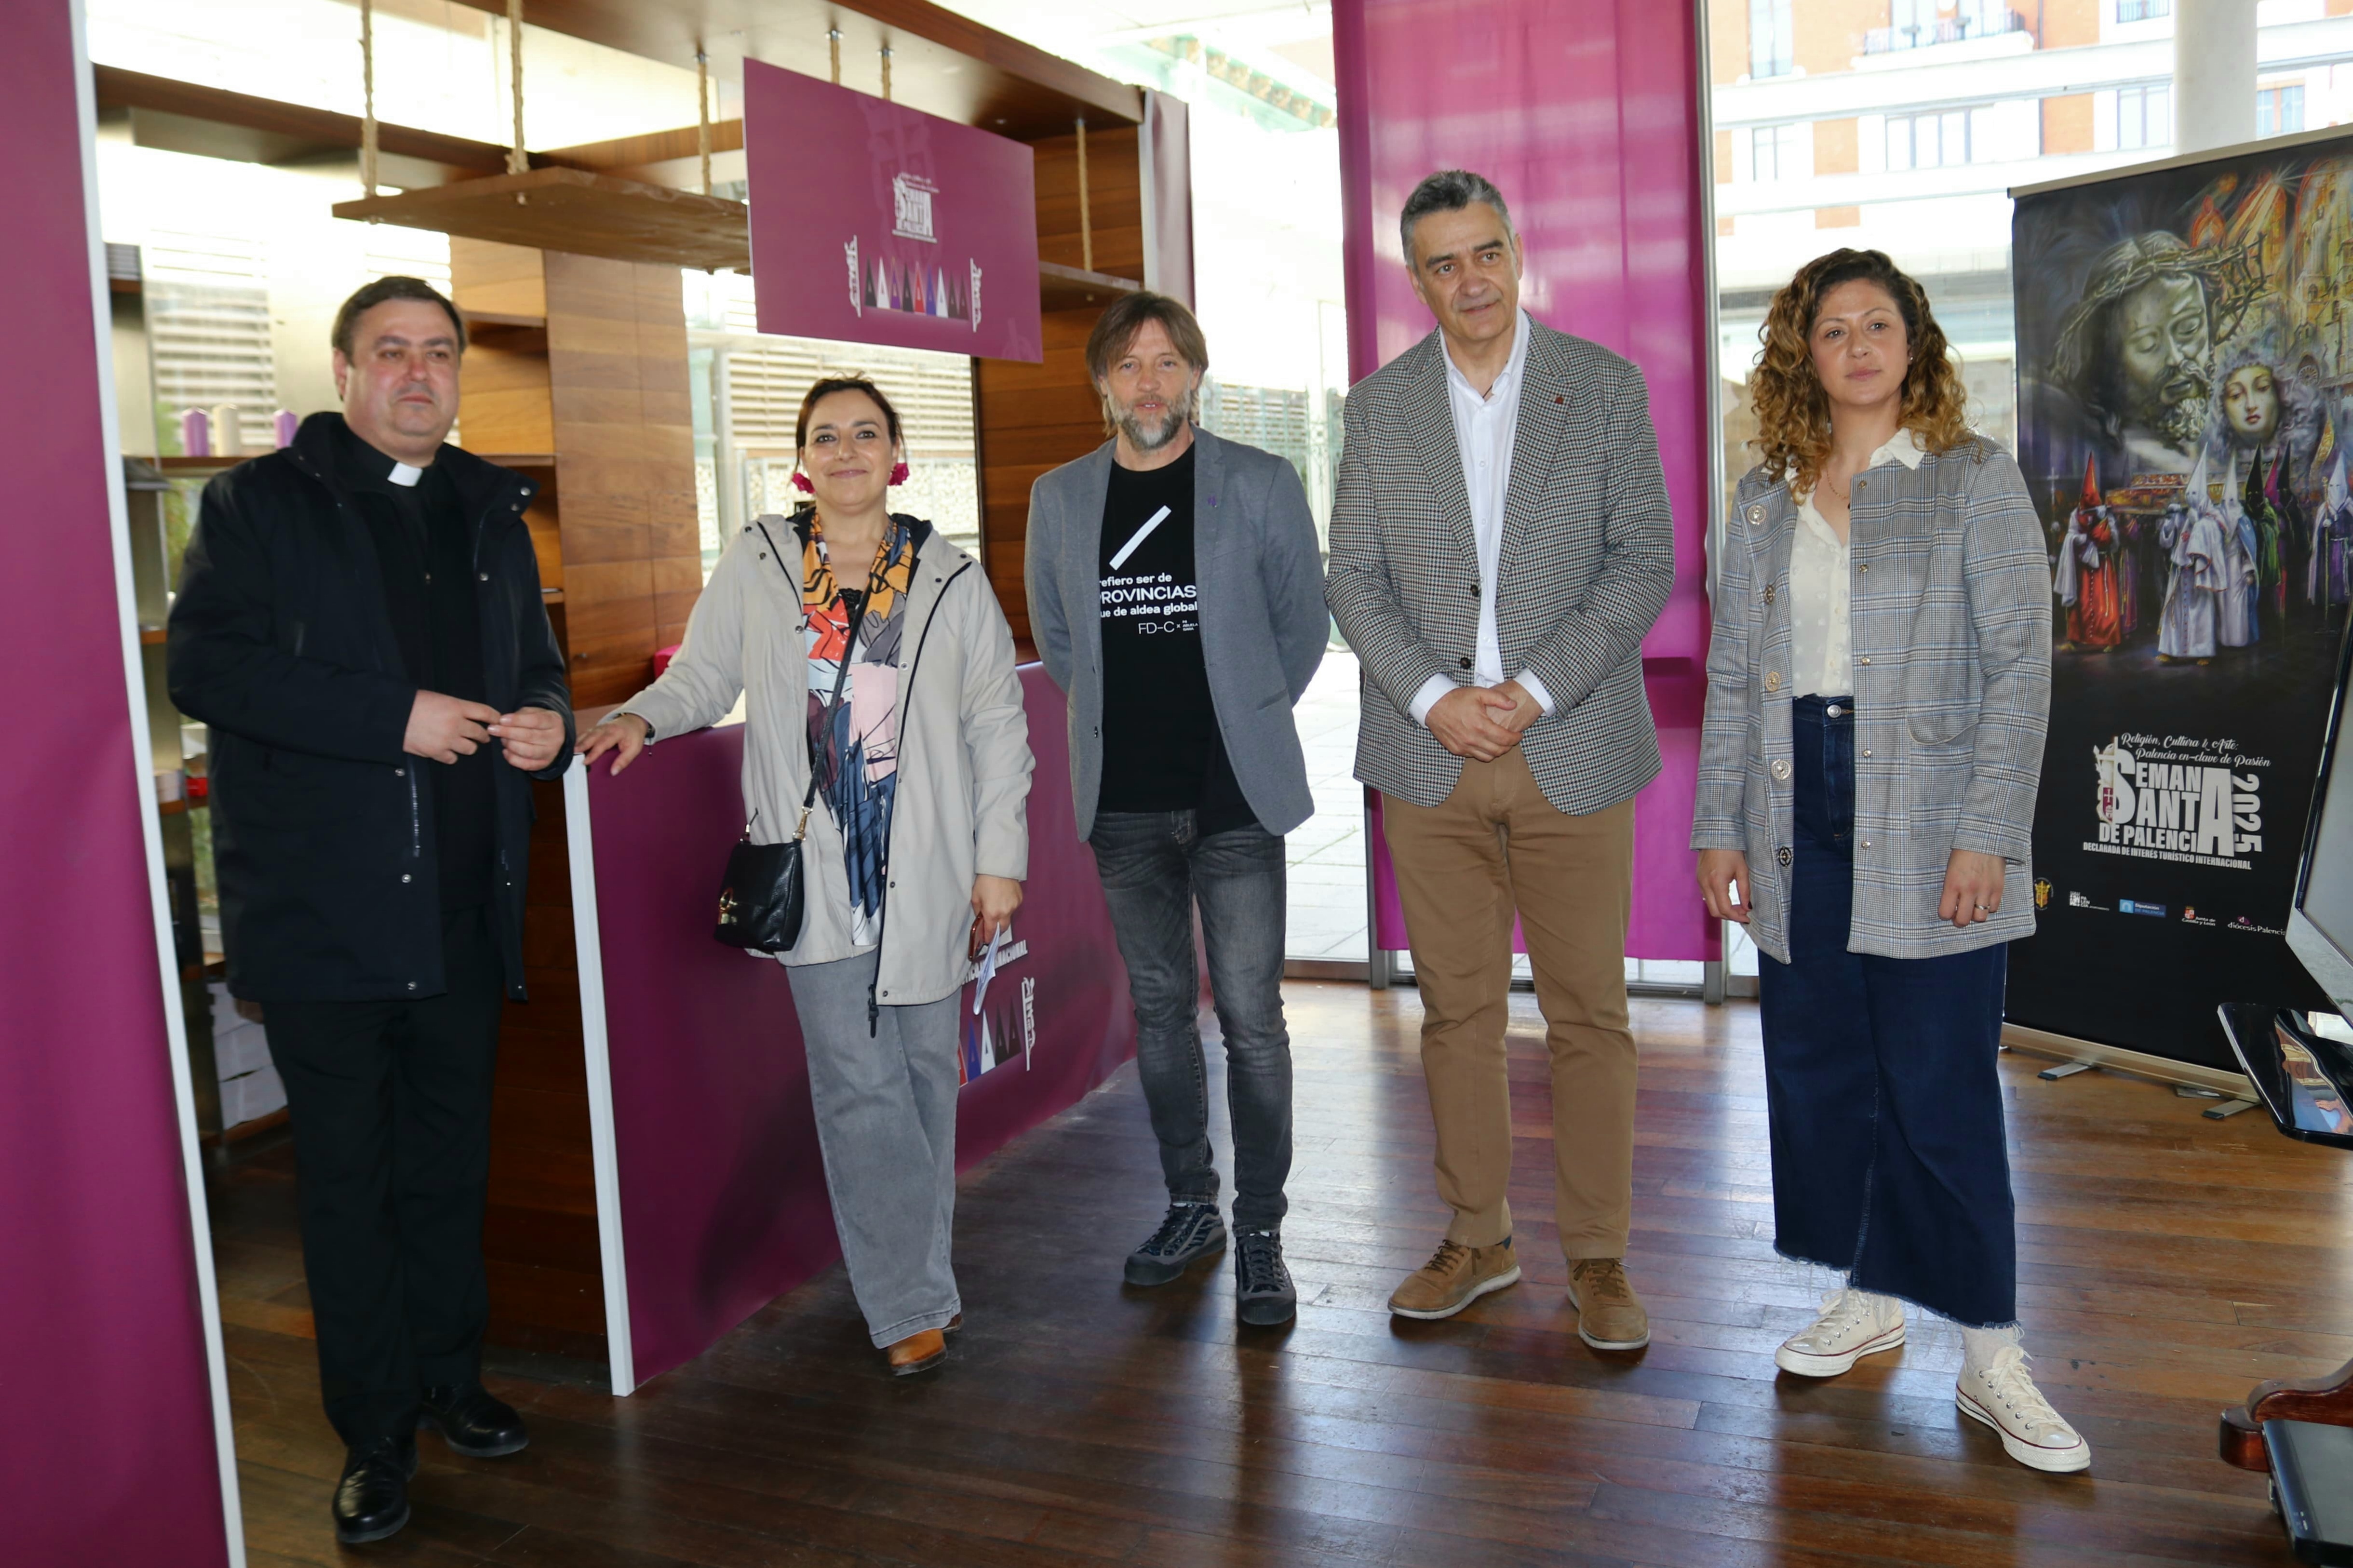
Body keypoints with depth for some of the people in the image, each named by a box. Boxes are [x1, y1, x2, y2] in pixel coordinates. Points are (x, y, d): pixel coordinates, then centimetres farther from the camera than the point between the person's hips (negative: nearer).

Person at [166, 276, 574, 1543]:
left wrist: (549, 719, 0)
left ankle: (450, 1378, 32)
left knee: (449, 1162, 16)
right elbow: (202, 665, -13)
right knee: (348, 1175, 5)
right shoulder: (259, 505, -1)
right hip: (323, 907, -4)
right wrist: (394, 716, -20)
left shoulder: (491, 513, 15)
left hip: (465, 909, 5)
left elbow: (533, 661, 24)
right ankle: (375, 1432, 18)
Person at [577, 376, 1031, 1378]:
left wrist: (999, 859, 3)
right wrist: (641, 718, -11)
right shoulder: (756, 565, 4)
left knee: (924, 1069, 10)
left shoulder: (952, 580, 5)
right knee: (860, 1084, -4)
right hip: (814, 870, -1)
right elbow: (702, 676, 11)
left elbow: (997, 726, 6)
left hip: (928, 871, 1)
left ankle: (918, 1272, 28)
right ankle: (913, 1304, 7)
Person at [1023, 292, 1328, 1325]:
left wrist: (1246, 723, 9)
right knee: (1160, 1008, 13)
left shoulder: (1261, 486, -2)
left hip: (1234, 798, -3)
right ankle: (1189, 1206, 28)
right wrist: (1121, 720, 13)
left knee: (1250, 1018, -3)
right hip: (1124, 804, 3)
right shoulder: (1059, 500, 6)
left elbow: (1304, 625, 8)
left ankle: (1259, 1233, 11)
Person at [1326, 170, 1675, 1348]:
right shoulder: (1379, 408, 7)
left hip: (1571, 751, -2)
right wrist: (1433, 699, -9)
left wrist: (1535, 691, -12)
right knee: (1456, 1009, 9)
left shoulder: (1606, 387, 1)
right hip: (1430, 757, 2)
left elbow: (1645, 563, -2)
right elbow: (1352, 579, 5)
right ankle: (1478, 1240, 24)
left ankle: (1596, 1257, 17)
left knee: (1588, 1014, 3)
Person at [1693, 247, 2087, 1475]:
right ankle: (1870, 1297, 27)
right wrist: (1719, 827, 5)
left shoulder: (1975, 480, 0)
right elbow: (1731, 675, 11)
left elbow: (2019, 668, -5)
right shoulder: (1767, 499, 11)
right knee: (1818, 1069, 9)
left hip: (1926, 826, -4)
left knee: (1941, 1087, -3)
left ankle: (1989, 1358, 10)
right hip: (1800, 821, 4)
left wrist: (1988, 834, -13)